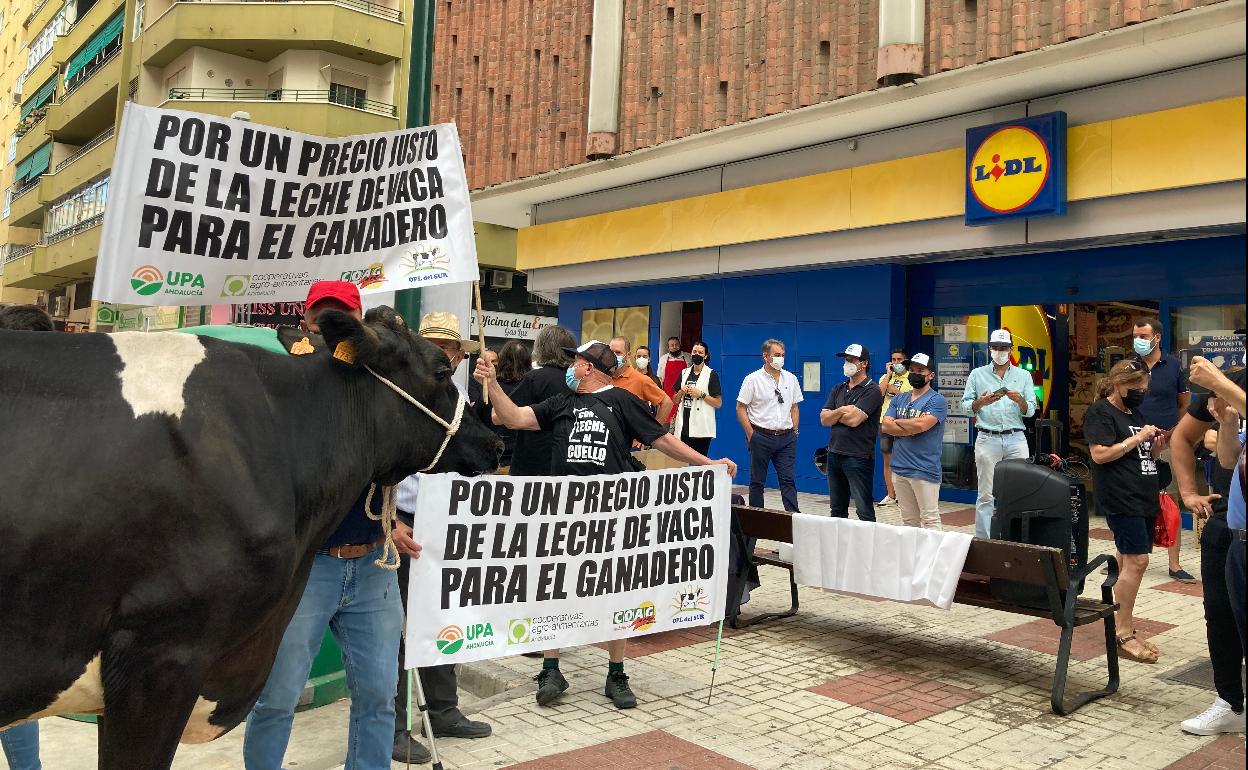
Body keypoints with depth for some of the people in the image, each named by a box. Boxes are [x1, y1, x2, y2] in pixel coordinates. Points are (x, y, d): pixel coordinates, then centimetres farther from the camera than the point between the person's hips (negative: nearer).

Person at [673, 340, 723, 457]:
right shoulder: (684, 373, 13)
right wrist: (681, 392, 0)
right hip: (684, 425, 4)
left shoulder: (711, 374, 0)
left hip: (701, 427, -4)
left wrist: (701, 394, -13)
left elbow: (718, 403, -4)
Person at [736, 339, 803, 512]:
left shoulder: (791, 379, 8)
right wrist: (751, 434, -8)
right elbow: (741, 408, -4)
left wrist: (794, 431, 7)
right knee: (757, 481, 6)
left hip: (786, 438, 3)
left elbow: (794, 407, 16)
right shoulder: (753, 379, -4)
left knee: (788, 480, 0)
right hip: (761, 437, -3)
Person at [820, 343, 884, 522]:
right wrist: (841, 411, -13)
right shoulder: (838, 390, 14)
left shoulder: (872, 391, -8)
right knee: (837, 509, 15)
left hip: (858, 456, -7)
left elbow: (854, 420, -19)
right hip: (834, 453, 7)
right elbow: (823, 419, 4)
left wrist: (833, 415, -2)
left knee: (864, 510, -2)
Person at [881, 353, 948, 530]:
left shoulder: (936, 400, -4)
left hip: (924, 470, -6)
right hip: (899, 468, 6)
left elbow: (920, 424, -19)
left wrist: (897, 422, -1)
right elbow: (885, 426, 3)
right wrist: (912, 429, -10)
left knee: (930, 520, -4)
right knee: (909, 521, 13)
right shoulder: (898, 399, 15)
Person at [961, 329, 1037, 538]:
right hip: (987, 439, -1)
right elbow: (966, 406, 5)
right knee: (986, 494, 0)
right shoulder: (977, 374, 10)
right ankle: (982, 540, 5)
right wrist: (981, 402, -14)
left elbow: (1030, 411, 7)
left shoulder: (1024, 376, 12)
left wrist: (1020, 400, -13)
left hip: (1016, 438, 1)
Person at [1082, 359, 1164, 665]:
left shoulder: (1135, 413, 20)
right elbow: (1100, 454, -17)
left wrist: (1156, 446, 6)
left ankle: (1125, 627, 16)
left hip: (1144, 499, 9)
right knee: (1136, 560, -12)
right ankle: (1123, 635, -6)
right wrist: (1137, 438, -13)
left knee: (1128, 562, 10)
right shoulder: (1100, 412, -7)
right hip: (1121, 500, -9)